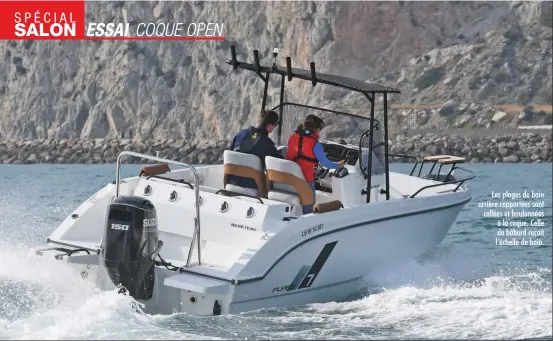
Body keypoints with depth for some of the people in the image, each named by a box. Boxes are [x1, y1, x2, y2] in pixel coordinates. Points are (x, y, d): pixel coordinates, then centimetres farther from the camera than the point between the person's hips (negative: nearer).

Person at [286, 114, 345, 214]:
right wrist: (338, 165, 10)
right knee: (308, 209, 7)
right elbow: (325, 163, -8)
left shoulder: (293, 137, 4)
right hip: (306, 180, -6)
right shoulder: (315, 144, -15)